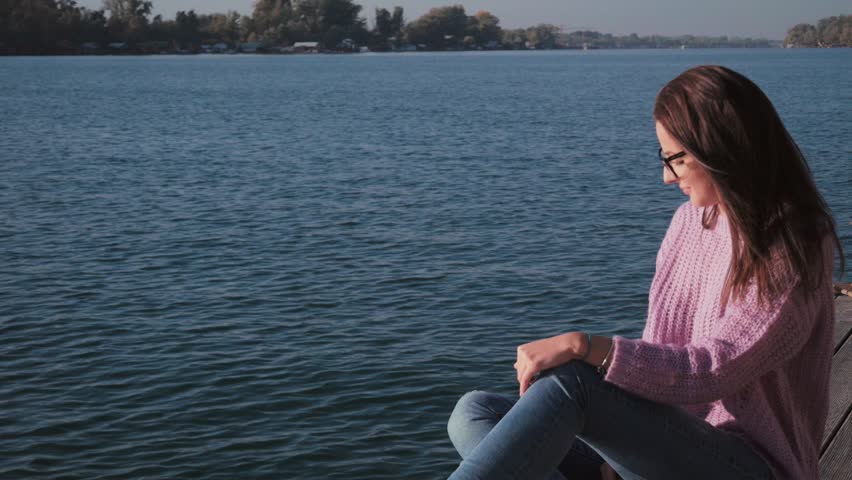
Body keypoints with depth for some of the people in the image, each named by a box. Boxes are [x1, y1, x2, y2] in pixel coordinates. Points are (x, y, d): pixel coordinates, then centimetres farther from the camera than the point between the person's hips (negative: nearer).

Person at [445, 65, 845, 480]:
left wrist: (583, 347, -28)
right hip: (664, 442, 8)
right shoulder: (690, 220, 10)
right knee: (474, 414, -12)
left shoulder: (792, 256, -13)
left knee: (571, 380, -34)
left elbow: (712, 371, -21)